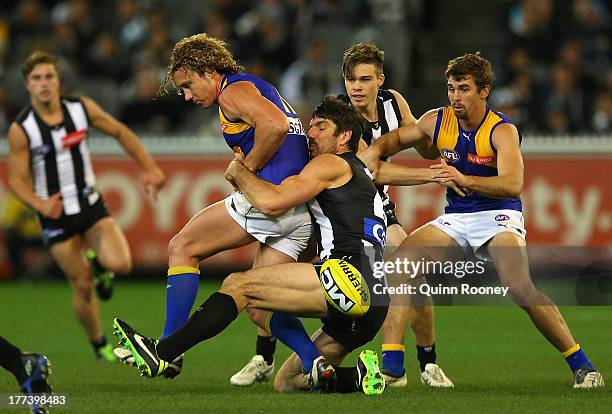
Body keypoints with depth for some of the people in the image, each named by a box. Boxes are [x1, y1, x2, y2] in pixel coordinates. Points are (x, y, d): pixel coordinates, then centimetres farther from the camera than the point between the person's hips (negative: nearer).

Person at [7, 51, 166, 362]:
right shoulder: (21, 129, -14)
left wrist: (150, 168, 3)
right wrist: (40, 205, -28)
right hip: (56, 215, -2)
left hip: (92, 207, 2)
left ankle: (98, 262, 17)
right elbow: (17, 179, -9)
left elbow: (120, 132, 8)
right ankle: (99, 345, 26)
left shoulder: (82, 108, -7)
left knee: (120, 264, -21)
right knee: (83, 288, 0)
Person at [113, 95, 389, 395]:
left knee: (239, 285, -12)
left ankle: (160, 354, -22)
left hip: (350, 273, -10)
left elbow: (272, 202, -9)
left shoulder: (332, 163, 4)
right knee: (286, 383, 13)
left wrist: (240, 173, 10)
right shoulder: (360, 174, 35)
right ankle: (360, 375, -6)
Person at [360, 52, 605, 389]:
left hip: (498, 214, -6)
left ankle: (582, 366, -16)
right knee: (400, 261, -15)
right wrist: (375, 151, -3)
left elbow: (512, 184, -32)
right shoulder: (437, 121, 0)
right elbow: (398, 137, 20)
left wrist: (464, 180, -46)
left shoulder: (502, 131, -17)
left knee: (519, 287, -29)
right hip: (455, 218, 6)